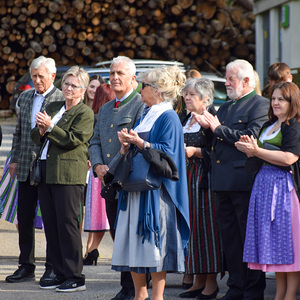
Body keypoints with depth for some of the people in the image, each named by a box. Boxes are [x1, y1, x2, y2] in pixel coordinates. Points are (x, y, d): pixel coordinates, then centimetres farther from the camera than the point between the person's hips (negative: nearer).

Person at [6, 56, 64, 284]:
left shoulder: (62, 99, -6)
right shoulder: (25, 97, 14)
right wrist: (14, 159, 14)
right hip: (26, 167, 6)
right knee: (24, 217, 9)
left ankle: (52, 268, 9)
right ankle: (26, 267, 19)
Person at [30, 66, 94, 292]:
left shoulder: (85, 113, -2)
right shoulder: (53, 108, 20)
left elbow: (73, 139, -13)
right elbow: (36, 136, 18)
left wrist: (50, 127, -17)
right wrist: (41, 130, -3)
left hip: (69, 173, -7)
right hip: (46, 171, 7)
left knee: (67, 223, -8)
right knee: (50, 224, 7)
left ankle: (75, 277, -4)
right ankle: (60, 274, 14)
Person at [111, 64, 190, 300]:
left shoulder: (168, 117, -6)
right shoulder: (144, 116, 19)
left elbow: (167, 152, -15)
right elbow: (129, 151, 20)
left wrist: (139, 142, -19)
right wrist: (126, 145, -1)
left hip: (155, 189, -8)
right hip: (135, 187, 8)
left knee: (154, 244, -6)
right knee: (133, 244, 6)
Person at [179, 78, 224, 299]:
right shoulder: (186, 120, 16)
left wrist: (195, 152, -20)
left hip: (206, 178, -8)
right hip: (187, 177, 8)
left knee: (207, 225, -7)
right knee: (192, 226, 7)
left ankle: (211, 281, -1)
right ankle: (199, 280, 12)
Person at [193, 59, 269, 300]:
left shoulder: (261, 105, -4)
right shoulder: (225, 107, 21)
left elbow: (251, 137, -17)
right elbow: (216, 143, 19)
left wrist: (219, 128, -10)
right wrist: (207, 126, 0)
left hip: (244, 180, -8)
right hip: (223, 181, 8)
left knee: (250, 237, -4)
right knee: (230, 237, 10)